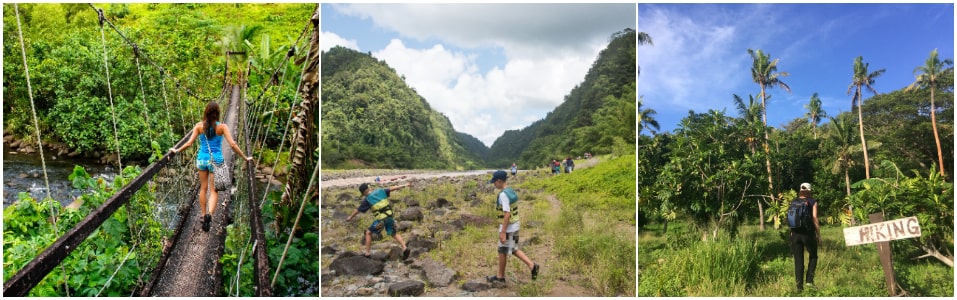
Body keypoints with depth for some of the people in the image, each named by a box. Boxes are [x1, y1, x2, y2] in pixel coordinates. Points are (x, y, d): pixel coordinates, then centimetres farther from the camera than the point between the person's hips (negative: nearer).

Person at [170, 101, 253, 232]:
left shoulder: (199, 126, -5)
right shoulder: (222, 127, -10)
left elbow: (189, 143, -5)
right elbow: (232, 145, -13)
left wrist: (177, 150, 12)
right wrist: (245, 157, -5)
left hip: (202, 159, 2)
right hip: (216, 161, -2)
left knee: (203, 188, 19)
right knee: (214, 191, 4)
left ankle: (204, 215, 27)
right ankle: (209, 214, -19)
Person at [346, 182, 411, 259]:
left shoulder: (367, 199, -3)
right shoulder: (380, 191, 8)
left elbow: (358, 210, 7)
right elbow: (392, 188, 7)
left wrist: (350, 217, 23)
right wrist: (404, 185, 11)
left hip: (381, 219, -5)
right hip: (389, 216, 5)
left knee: (368, 233, 14)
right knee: (394, 234, 17)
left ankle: (368, 253, 13)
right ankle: (404, 248, -1)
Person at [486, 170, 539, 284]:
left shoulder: (503, 194, -22)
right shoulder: (512, 192, 7)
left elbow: (507, 214, -25)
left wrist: (502, 232, -23)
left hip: (508, 227, -9)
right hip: (515, 225, 9)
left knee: (502, 252, 7)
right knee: (513, 249, 18)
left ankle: (500, 276, 21)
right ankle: (532, 265, 9)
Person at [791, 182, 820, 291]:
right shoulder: (813, 202, -1)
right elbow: (815, 219, -6)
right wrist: (818, 234, 1)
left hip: (795, 233, 3)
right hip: (808, 233, -3)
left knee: (798, 260, 7)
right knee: (813, 256, 19)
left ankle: (799, 286, 6)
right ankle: (809, 280, 5)